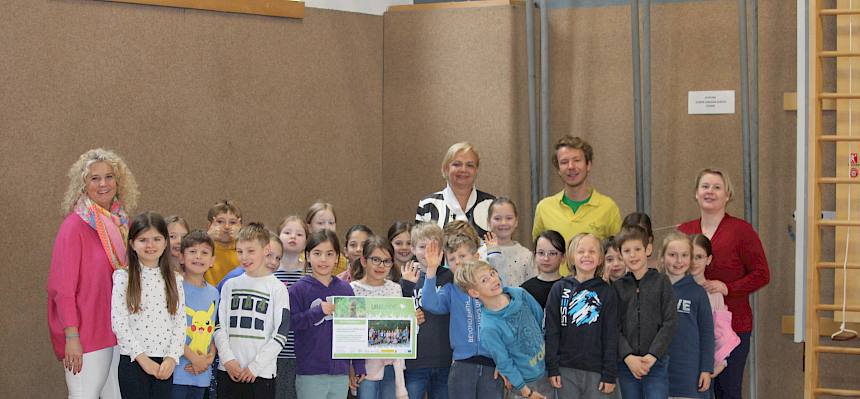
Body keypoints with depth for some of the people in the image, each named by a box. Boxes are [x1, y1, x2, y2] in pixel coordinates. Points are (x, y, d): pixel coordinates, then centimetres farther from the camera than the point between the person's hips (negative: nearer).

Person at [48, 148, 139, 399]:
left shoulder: (122, 224, 10)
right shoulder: (75, 225, -8)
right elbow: (63, 288, -11)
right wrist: (71, 337, -17)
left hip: (120, 334, 6)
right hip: (87, 336, -6)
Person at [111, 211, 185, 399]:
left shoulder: (175, 279, 8)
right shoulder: (123, 277, -2)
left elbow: (180, 322, 4)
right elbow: (118, 322, -8)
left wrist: (172, 358, -8)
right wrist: (142, 357, -13)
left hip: (165, 364, 3)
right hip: (133, 361, -3)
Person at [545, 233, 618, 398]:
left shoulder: (607, 292, 2)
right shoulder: (559, 289, 3)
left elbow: (611, 335, 0)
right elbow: (551, 331, 1)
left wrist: (610, 374, -4)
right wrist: (552, 368, -4)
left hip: (596, 372, 0)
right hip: (566, 369, 1)